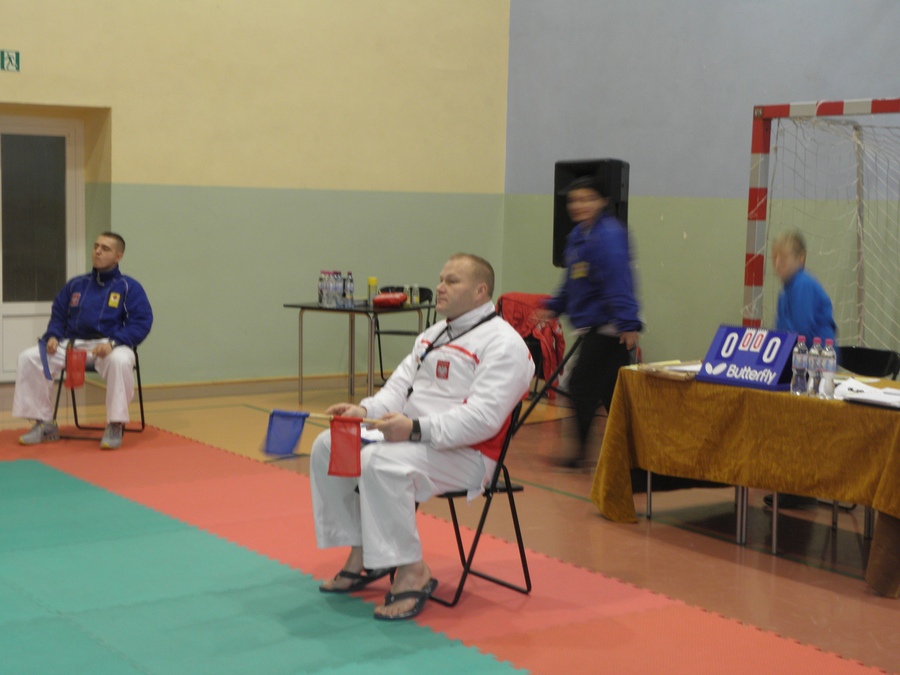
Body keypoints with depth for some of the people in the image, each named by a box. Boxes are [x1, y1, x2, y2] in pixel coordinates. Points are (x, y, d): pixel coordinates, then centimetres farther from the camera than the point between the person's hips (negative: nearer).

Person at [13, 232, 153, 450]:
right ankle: (44, 423, -2)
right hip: (72, 344, 5)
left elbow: (142, 322, -7)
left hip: (109, 346, -5)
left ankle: (115, 426, -24)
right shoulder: (75, 285, 16)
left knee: (120, 361, -40)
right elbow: (58, 316, 20)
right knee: (28, 358, -13)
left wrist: (113, 342, -20)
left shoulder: (129, 287, 2)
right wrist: (52, 336, -3)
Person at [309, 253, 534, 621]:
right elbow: (401, 384, 15)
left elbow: (482, 418, -23)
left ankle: (412, 572, -22)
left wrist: (416, 429, -31)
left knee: (380, 462, -34)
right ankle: (361, 556, 7)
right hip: (409, 434, 10)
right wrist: (366, 410, -6)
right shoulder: (435, 334, 19)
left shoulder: (503, 344, -13)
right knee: (328, 448, 1)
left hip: (464, 453, -10)